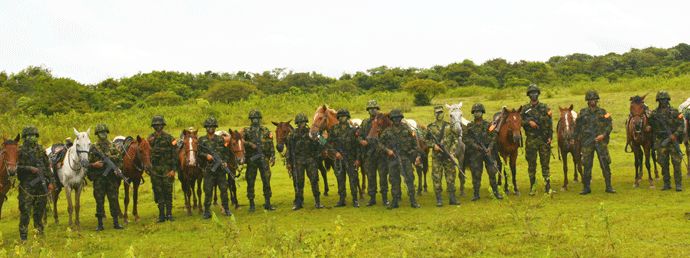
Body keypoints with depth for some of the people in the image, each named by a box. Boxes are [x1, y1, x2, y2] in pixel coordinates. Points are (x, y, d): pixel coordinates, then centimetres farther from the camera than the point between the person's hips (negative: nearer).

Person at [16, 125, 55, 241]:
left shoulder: (41, 150, 12)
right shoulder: (21, 150, -1)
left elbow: (47, 167, 15)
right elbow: (17, 167, -8)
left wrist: (51, 182, 9)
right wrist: (30, 168, -20)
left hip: (40, 183, 4)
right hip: (26, 184, -4)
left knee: (40, 208, 10)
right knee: (25, 209, -8)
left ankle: (39, 229, 27)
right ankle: (23, 234, -5)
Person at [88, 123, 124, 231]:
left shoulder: (113, 147, 9)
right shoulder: (93, 148, 5)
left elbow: (120, 160, 10)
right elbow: (88, 163, 6)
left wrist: (117, 169, -8)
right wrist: (94, 165, -15)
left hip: (112, 177, 1)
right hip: (99, 178, -1)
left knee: (114, 200, 2)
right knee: (99, 200, 1)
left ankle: (116, 223, 9)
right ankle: (100, 224, 7)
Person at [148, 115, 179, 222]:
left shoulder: (169, 137, -3)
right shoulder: (150, 138, 9)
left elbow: (174, 154, -5)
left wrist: (174, 169, -11)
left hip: (166, 168, -3)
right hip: (154, 168, 3)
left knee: (168, 191, -1)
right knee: (158, 192, 4)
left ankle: (169, 214, 8)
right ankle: (161, 215, 9)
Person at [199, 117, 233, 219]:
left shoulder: (221, 140, 10)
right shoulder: (202, 140, 7)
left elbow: (227, 153, 11)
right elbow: (198, 153, 5)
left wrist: (225, 161, -6)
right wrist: (206, 156, -14)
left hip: (220, 169, 1)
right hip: (208, 169, -1)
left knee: (224, 189, 1)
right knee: (208, 191, -1)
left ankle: (226, 209, 12)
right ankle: (207, 212, 5)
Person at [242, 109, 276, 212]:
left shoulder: (265, 130, 11)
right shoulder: (246, 130, 7)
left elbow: (271, 144, 10)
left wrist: (273, 157, 1)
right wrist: (250, 144, -16)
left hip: (264, 158, 1)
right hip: (251, 159, -1)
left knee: (266, 180, -1)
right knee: (250, 181, 0)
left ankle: (268, 203, 7)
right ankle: (251, 204, 8)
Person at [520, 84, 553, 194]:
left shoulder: (544, 107, 7)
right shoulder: (525, 108, 6)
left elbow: (550, 123, 5)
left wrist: (550, 137, -4)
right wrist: (529, 122, -15)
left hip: (544, 140, 0)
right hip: (531, 140, 0)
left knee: (545, 163, 0)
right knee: (531, 165, 3)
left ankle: (548, 186, 4)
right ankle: (532, 187, 12)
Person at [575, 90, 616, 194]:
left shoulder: (603, 112, 5)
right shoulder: (582, 113, 7)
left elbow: (610, 125, 2)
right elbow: (577, 126, 17)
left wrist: (603, 135, -12)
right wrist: (578, 136, 10)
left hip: (601, 142, 0)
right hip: (587, 143, 0)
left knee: (605, 164, -2)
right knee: (587, 165, 2)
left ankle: (608, 186, 6)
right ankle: (586, 187, 9)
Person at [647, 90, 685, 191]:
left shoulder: (674, 111, 0)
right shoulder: (654, 113, 7)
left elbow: (681, 124, -2)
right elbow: (652, 124, 17)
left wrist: (675, 134, -16)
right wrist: (649, 127, -7)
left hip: (672, 140, -3)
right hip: (661, 141, 3)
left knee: (676, 162, -6)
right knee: (663, 163, 5)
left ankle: (678, 184, 0)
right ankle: (666, 183, 15)